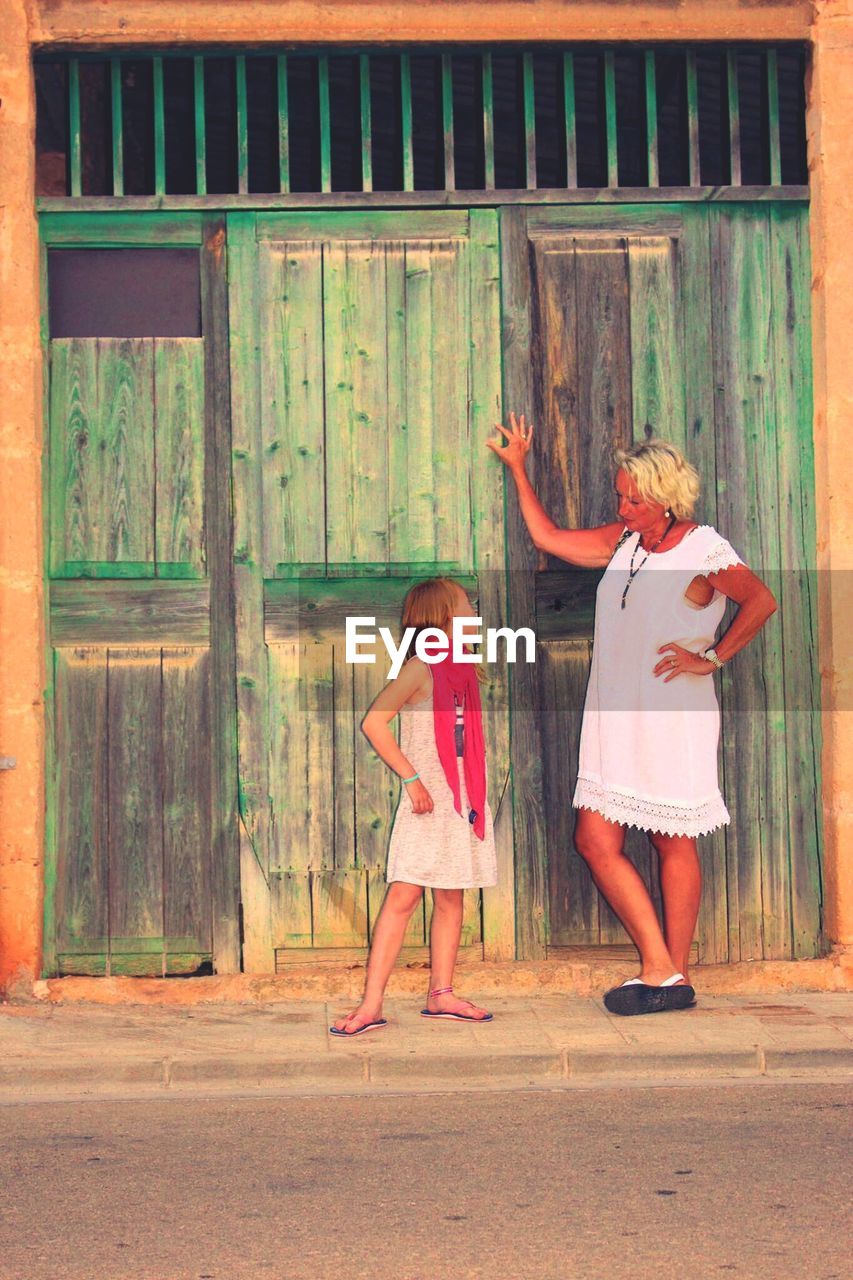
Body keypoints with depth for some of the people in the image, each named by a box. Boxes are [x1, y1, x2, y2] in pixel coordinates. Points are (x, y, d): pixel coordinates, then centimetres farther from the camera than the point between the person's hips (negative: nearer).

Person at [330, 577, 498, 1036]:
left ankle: (441, 993, 19)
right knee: (403, 895, -9)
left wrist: (477, 797, 12)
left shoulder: (464, 671, 12)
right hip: (428, 800, -7)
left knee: (451, 897, 10)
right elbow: (373, 722, -17)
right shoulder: (421, 670, -10)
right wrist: (410, 777, -17)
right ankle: (371, 1004, -8)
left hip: (462, 800, 7)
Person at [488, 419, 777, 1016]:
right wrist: (518, 467, 19)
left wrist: (711, 658, -16)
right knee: (595, 839, 4)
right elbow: (549, 537, 20)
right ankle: (660, 970, 9)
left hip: (672, 718, -7)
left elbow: (761, 600, -19)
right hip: (614, 719, 7)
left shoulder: (702, 547, -8)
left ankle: (674, 975, 6)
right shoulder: (623, 541, 13)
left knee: (674, 844, -2)